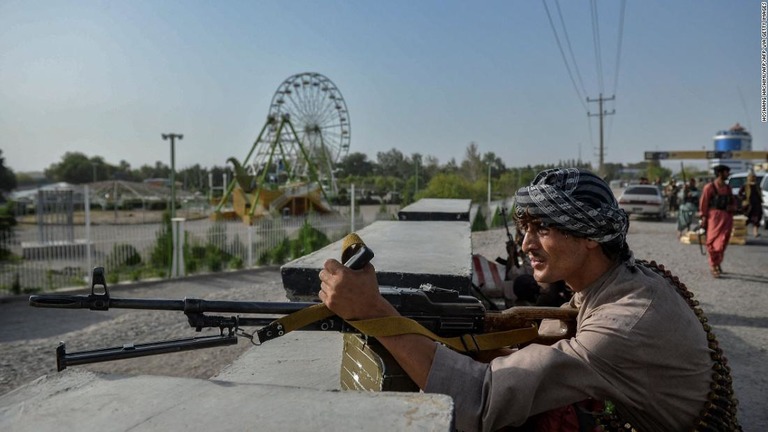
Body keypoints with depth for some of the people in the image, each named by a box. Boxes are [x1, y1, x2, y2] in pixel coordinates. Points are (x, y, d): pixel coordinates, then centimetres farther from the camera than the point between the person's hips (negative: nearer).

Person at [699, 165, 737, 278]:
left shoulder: (727, 188, 13)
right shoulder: (709, 187, -6)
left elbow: (733, 201, 21)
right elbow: (703, 203, -7)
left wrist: (732, 207, -1)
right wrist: (704, 218, -10)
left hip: (727, 217, 6)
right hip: (714, 216, -6)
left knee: (722, 242, 9)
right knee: (713, 242, -6)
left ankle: (718, 264, 24)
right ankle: (713, 265, 0)